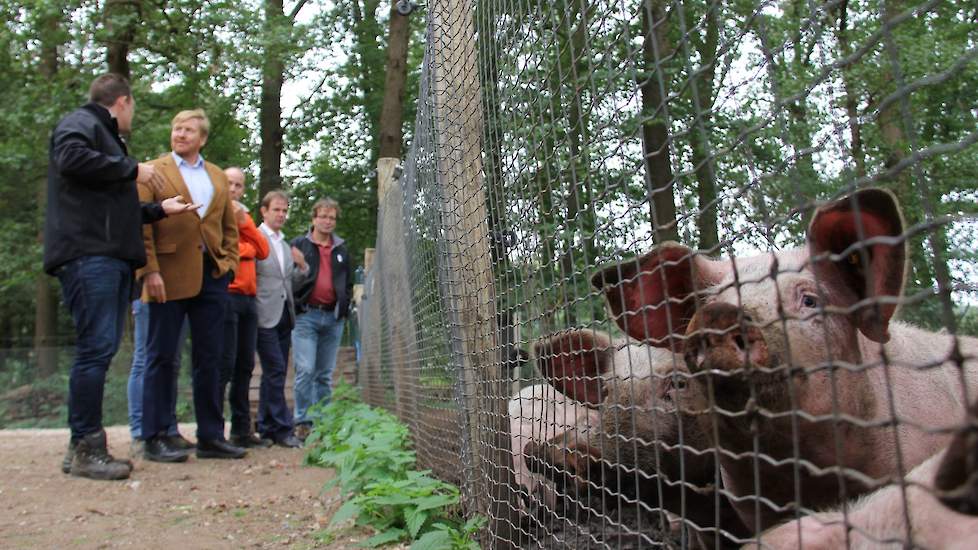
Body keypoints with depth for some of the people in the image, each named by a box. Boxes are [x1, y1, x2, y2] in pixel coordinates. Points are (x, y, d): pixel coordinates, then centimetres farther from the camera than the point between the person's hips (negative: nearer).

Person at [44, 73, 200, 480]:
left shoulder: (106, 136, 31)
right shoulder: (81, 122, 3)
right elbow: (71, 157, -22)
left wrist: (160, 210, 40)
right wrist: (132, 169, -12)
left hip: (110, 257, 10)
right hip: (88, 254, -10)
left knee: (101, 348, 8)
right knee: (96, 347, -13)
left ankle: (84, 447, 12)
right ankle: (86, 449, -10)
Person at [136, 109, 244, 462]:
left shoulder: (218, 177, 18)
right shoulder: (153, 171, 5)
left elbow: (230, 226, 20)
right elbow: (141, 224, -3)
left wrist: (229, 262, 6)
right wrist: (149, 270, -13)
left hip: (211, 274, 4)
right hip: (169, 274, -4)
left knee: (210, 358, 7)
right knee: (162, 356, 1)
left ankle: (211, 437, 14)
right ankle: (155, 439, 8)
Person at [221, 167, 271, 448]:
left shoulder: (244, 216, 22)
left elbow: (263, 251, 8)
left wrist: (244, 221, -1)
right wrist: (246, 249, -3)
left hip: (247, 298, 7)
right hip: (225, 295, -7)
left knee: (245, 366, 9)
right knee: (225, 364, -9)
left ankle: (241, 429, 16)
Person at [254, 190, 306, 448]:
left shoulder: (285, 245, 20)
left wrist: (302, 266, 3)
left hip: (284, 315, 8)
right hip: (264, 315, -7)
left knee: (274, 373, 10)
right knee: (275, 371, -10)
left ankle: (267, 428, 18)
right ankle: (282, 429, -5)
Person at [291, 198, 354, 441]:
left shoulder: (342, 250, 18)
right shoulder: (298, 245, 6)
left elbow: (349, 282, 22)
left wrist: (343, 308, 9)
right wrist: (296, 306, -5)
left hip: (333, 318, 4)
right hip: (306, 315, -4)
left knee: (325, 375, 7)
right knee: (305, 370, -12)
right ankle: (303, 421, -6)